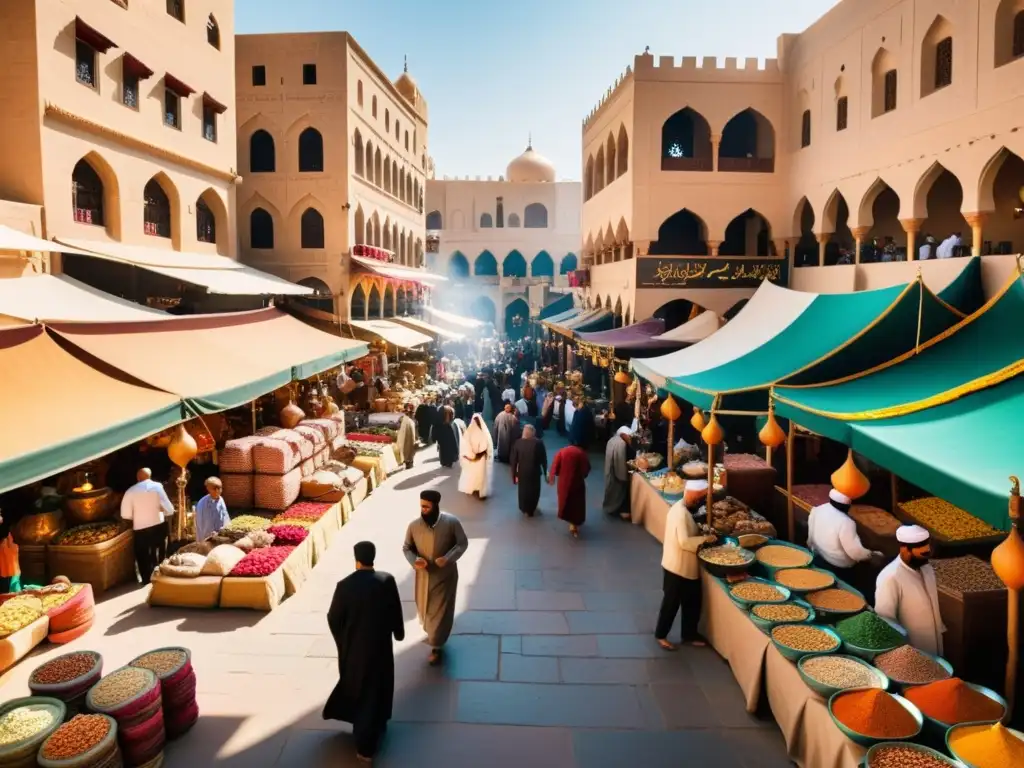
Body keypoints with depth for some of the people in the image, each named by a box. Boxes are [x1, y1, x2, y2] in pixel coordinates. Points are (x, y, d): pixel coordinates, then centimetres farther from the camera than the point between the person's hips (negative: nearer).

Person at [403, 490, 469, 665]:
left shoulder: (451, 522, -20)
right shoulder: (414, 525, -14)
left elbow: (463, 543, -9)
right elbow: (406, 548, 0)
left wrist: (448, 558, -23)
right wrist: (414, 561, -20)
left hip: (445, 574, -3)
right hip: (424, 575, 3)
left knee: (441, 610, 8)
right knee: (424, 608, 22)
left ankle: (436, 646, 28)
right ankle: (432, 633, 53)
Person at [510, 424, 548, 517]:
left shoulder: (518, 443, -10)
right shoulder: (539, 443, -14)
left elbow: (513, 460, -7)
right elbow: (543, 459, -8)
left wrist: (514, 474, 2)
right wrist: (545, 472, 4)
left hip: (522, 472, 2)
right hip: (535, 472, -1)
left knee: (523, 490, 22)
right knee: (534, 491, 19)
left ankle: (524, 509, 37)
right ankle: (530, 510, 29)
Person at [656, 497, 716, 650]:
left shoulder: (682, 508, 5)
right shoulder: (681, 513, -26)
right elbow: (684, 542, -30)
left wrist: (701, 533, 0)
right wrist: (704, 539, -20)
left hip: (687, 567, 10)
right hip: (677, 567, -10)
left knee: (692, 602, 19)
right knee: (671, 603, 7)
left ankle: (689, 634, 35)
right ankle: (660, 635, 23)